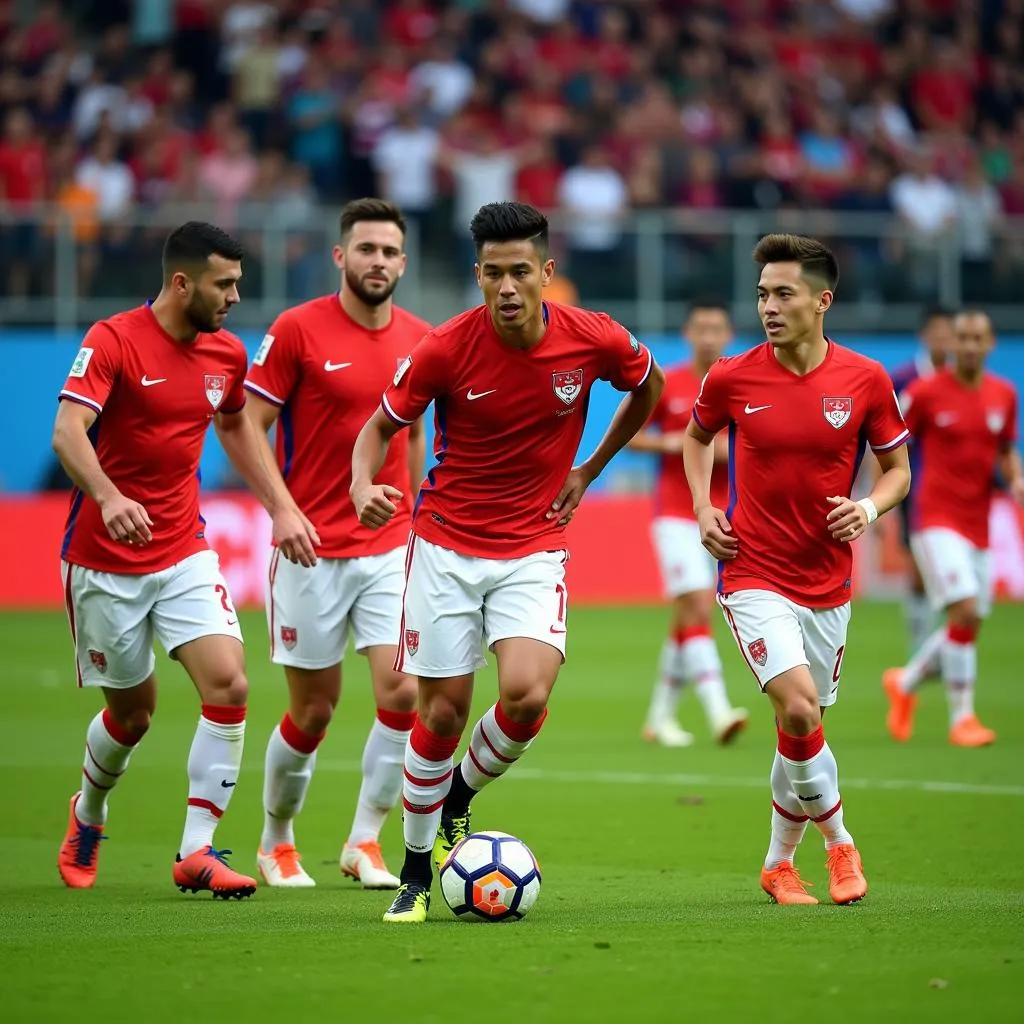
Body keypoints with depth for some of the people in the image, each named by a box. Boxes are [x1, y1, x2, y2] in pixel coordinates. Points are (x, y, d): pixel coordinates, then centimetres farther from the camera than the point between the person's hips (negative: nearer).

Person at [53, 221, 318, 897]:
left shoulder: (227, 354, 4)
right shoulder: (113, 341, -14)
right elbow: (68, 431, -26)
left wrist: (282, 507, 16)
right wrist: (109, 498, -44)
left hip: (185, 555, 4)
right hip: (105, 562, -4)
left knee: (229, 684, -15)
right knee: (133, 712, 7)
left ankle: (197, 852, -10)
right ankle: (88, 815, 39)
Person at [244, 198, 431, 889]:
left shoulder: (420, 340, 6)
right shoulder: (298, 330, -7)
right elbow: (248, 426, -5)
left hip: (390, 550, 3)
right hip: (313, 552, -3)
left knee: (403, 690, -12)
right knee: (313, 710, 3)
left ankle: (365, 842, 2)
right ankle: (277, 844, 25)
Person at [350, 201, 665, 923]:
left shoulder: (595, 341, -10)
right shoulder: (445, 350, -13)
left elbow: (649, 386, 14)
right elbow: (381, 427, 1)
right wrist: (364, 486, -21)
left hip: (535, 550, 1)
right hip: (447, 545, -1)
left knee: (527, 696, -19)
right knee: (444, 712, 0)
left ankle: (458, 798, 12)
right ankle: (417, 873, 18)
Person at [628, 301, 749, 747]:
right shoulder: (665, 385, -2)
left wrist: (730, 450, -13)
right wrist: (667, 443, -14)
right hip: (675, 515, -3)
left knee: (687, 618, 8)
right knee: (697, 609, -16)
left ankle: (660, 716, 21)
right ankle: (718, 712, -25)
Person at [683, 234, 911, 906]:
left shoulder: (866, 381, -5)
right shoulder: (731, 379, -5)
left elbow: (899, 469, 7)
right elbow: (698, 435, 16)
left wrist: (870, 508, -13)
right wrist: (703, 507, 2)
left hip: (828, 584, 2)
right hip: (755, 577, -2)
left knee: (800, 733, 10)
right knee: (799, 710, -21)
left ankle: (780, 863, 31)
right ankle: (840, 841, 1)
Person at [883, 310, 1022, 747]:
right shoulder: (926, 391, -7)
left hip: (978, 526, 6)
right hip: (936, 519, -6)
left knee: (966, 625, 9)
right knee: (966, 613, -19)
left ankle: (904, 683, 35)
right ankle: (962, 718, -8)